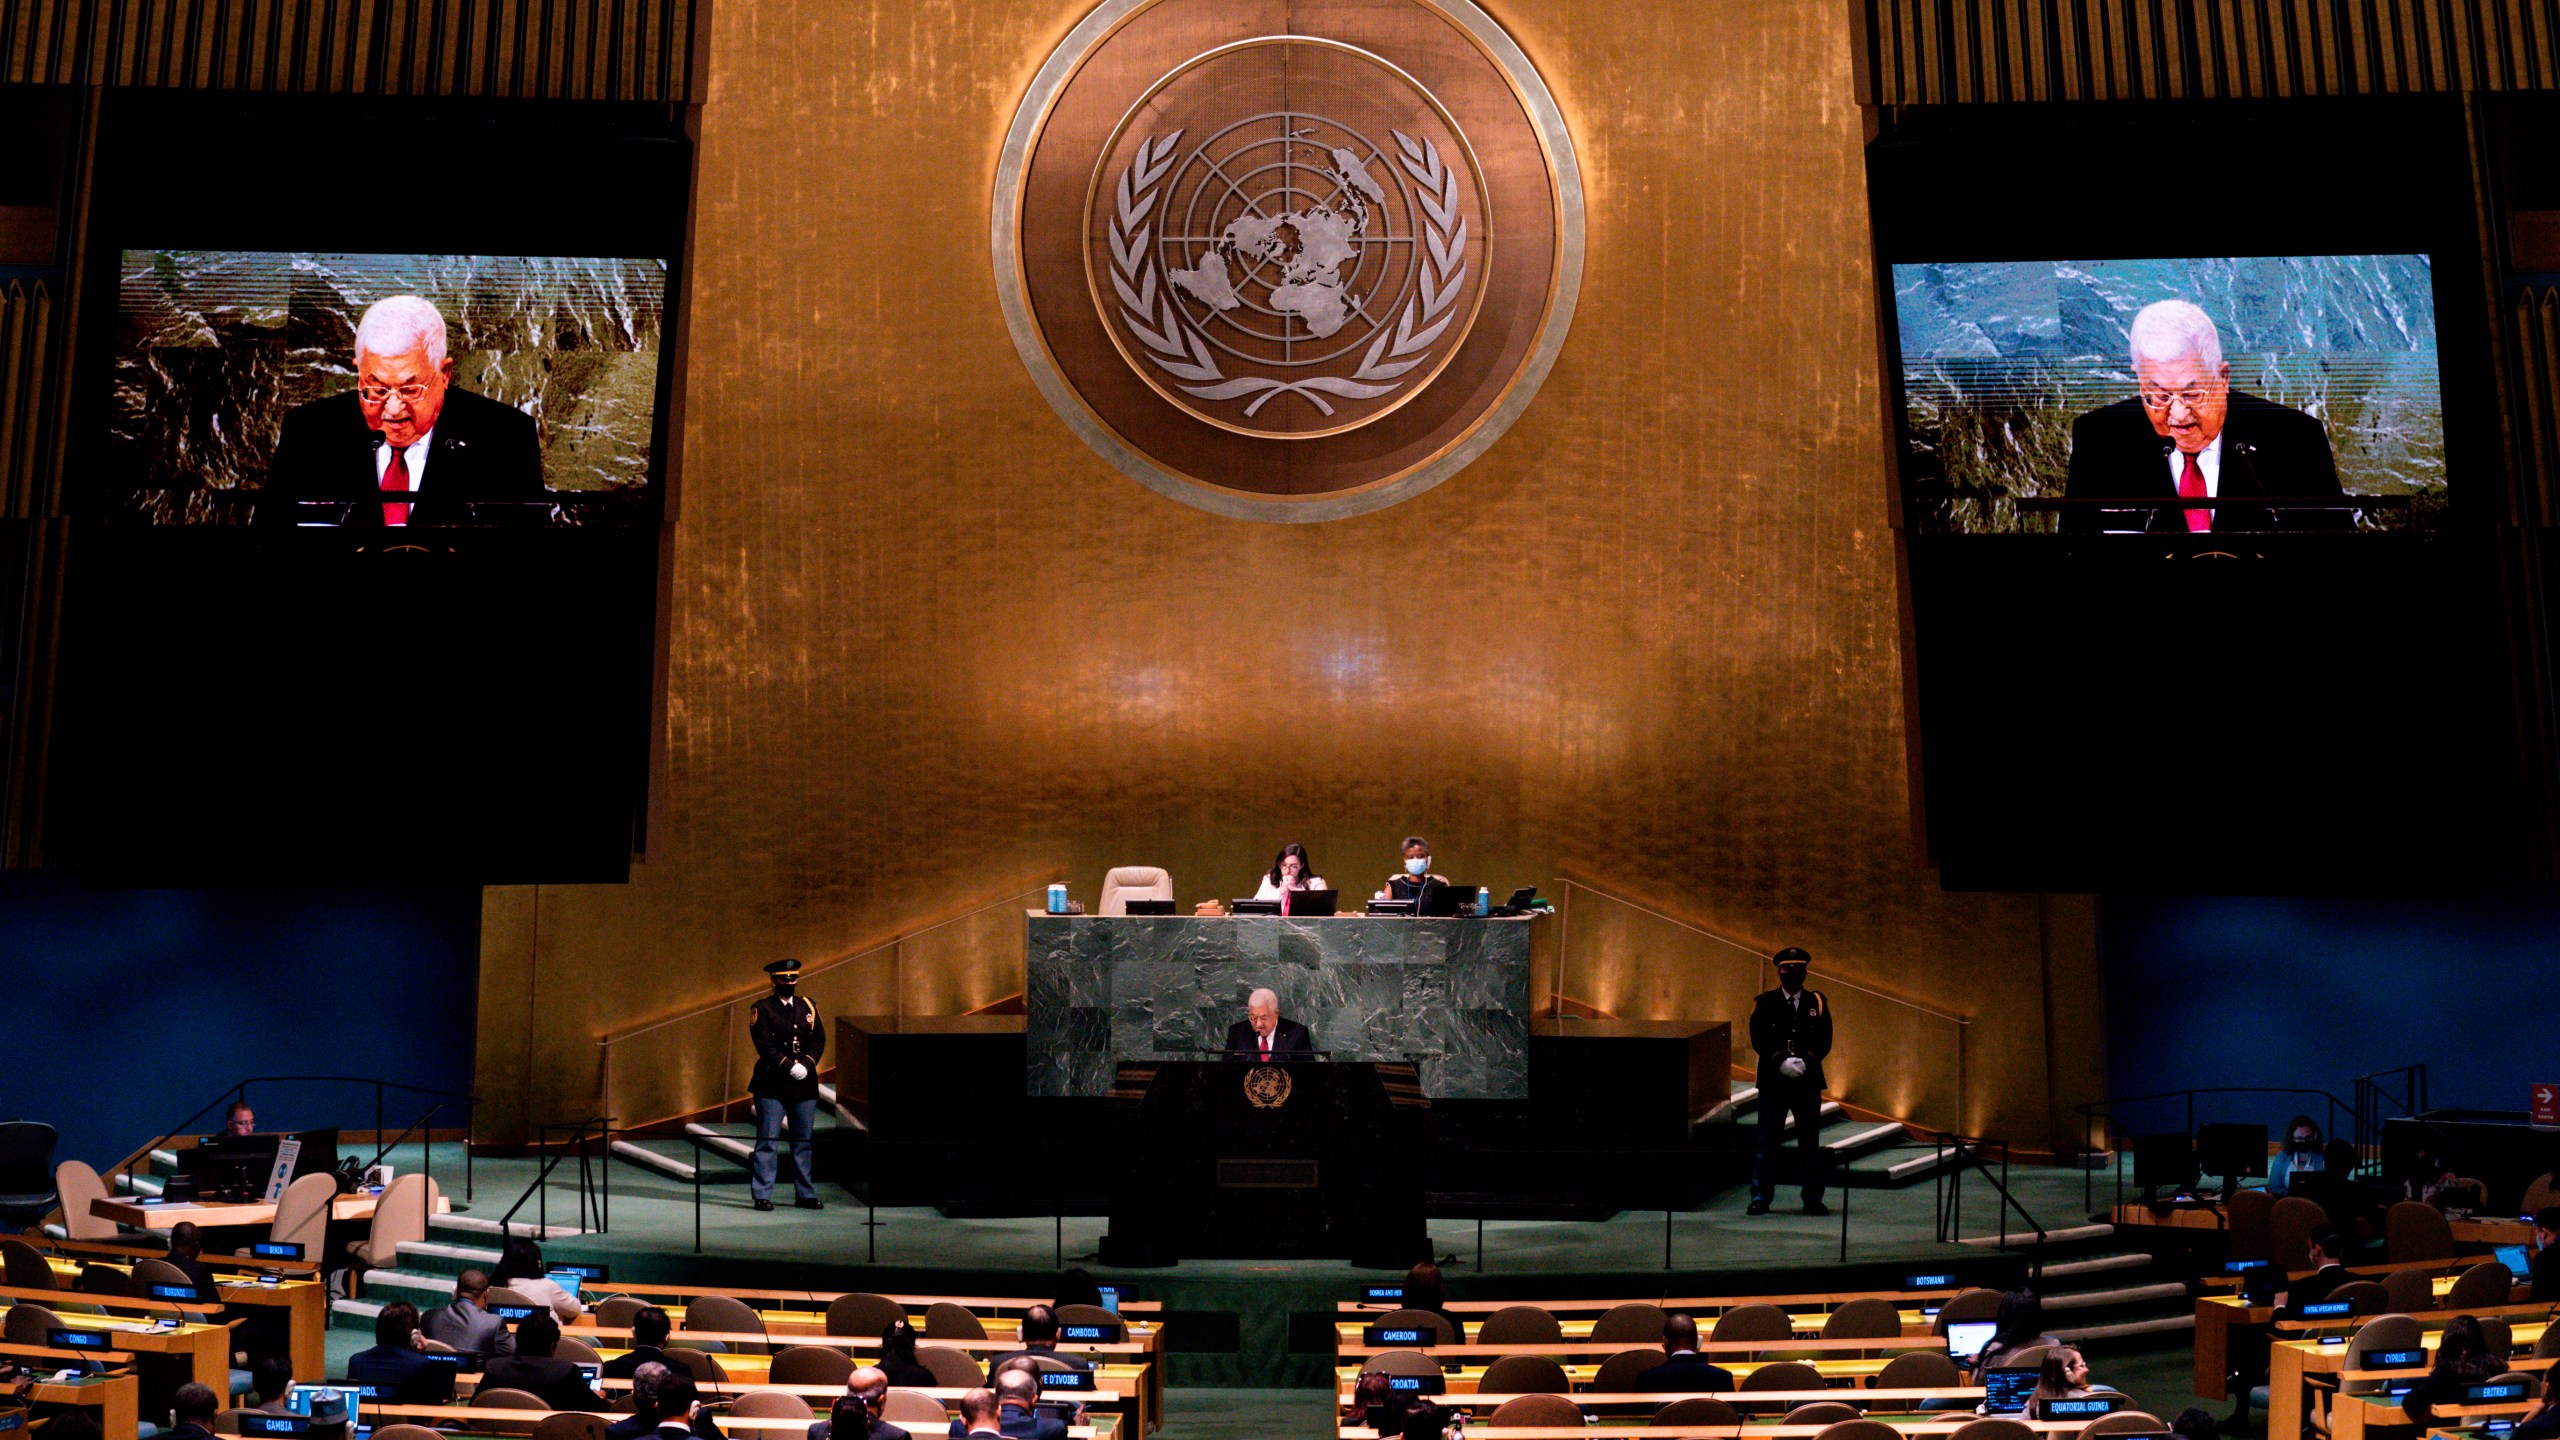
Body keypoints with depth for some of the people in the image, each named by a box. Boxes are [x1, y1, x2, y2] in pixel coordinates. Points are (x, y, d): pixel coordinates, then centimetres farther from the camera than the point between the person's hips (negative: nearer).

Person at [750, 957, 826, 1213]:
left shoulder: (808, 1007, 13)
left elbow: (819, 1040, 7)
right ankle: (762, 1196, 3)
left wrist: (806, 1064, -10)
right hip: (772, 1085, -4)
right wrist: (789, 1066, -18)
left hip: (805, 1085, 4)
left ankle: (805, 1194, 16)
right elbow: (764, 1046, -10)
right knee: (767, 1141, -3)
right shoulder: (762, 1009, -1)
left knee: (804, 1142, 9)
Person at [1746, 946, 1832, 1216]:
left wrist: (1805, 1060, -15)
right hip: (1773, 1081, -1)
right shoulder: (1764, 1002, 4)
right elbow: (1758, 1039, -4)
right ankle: (1760, 1198, 5)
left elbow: (1824, 1041, 1)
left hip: (1808, 1082, 1)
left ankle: (1813, 1200, 14)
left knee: (1811, 1143, 6)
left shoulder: (1817, 1002, 8)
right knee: (1767, 1142, 0)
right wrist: (1781, 1061, -17)